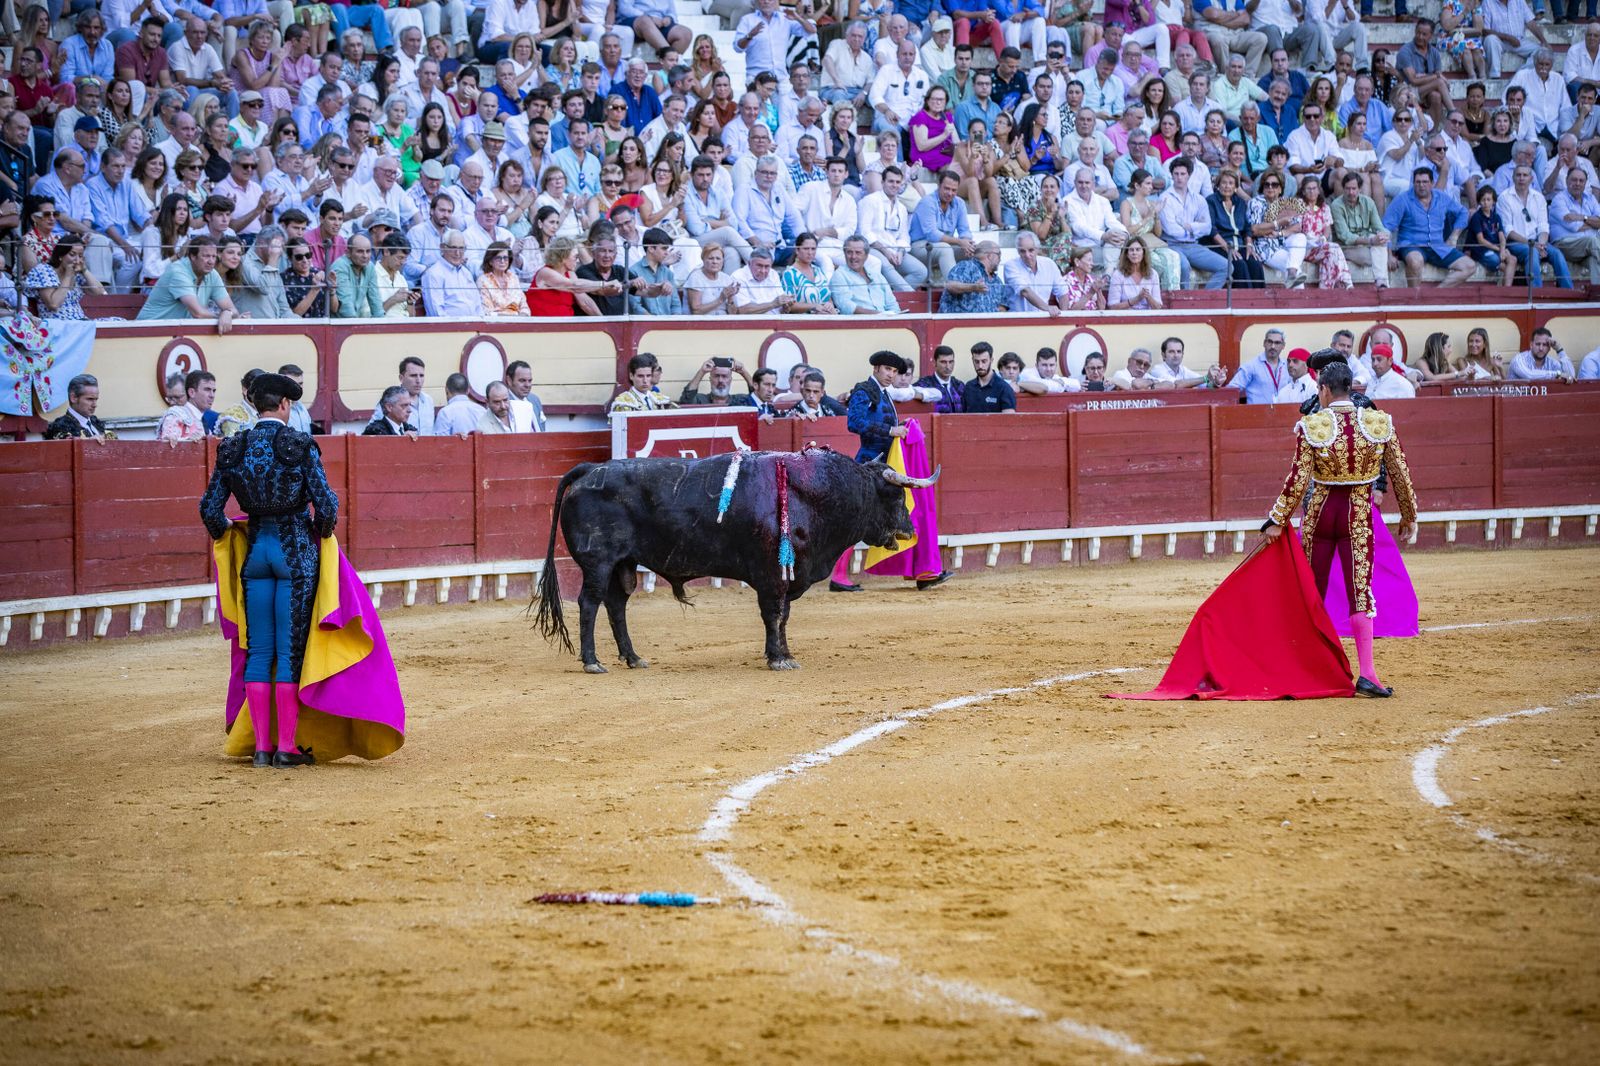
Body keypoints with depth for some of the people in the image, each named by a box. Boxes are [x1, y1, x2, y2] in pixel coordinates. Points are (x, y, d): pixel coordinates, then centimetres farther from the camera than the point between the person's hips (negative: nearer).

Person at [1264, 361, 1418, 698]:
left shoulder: (1311, 426, -10)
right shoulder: (1380, 423, -4)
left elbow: (1298, 480, -12)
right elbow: (1400, 474, 1)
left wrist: (1278, 519, -6)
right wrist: (1408, 516, 14)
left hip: (1320, 512, 0)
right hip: (1360, 515, 0)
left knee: (1312, 592, 14)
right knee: (1360, 590, -3)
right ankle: (1366, 672, -16)